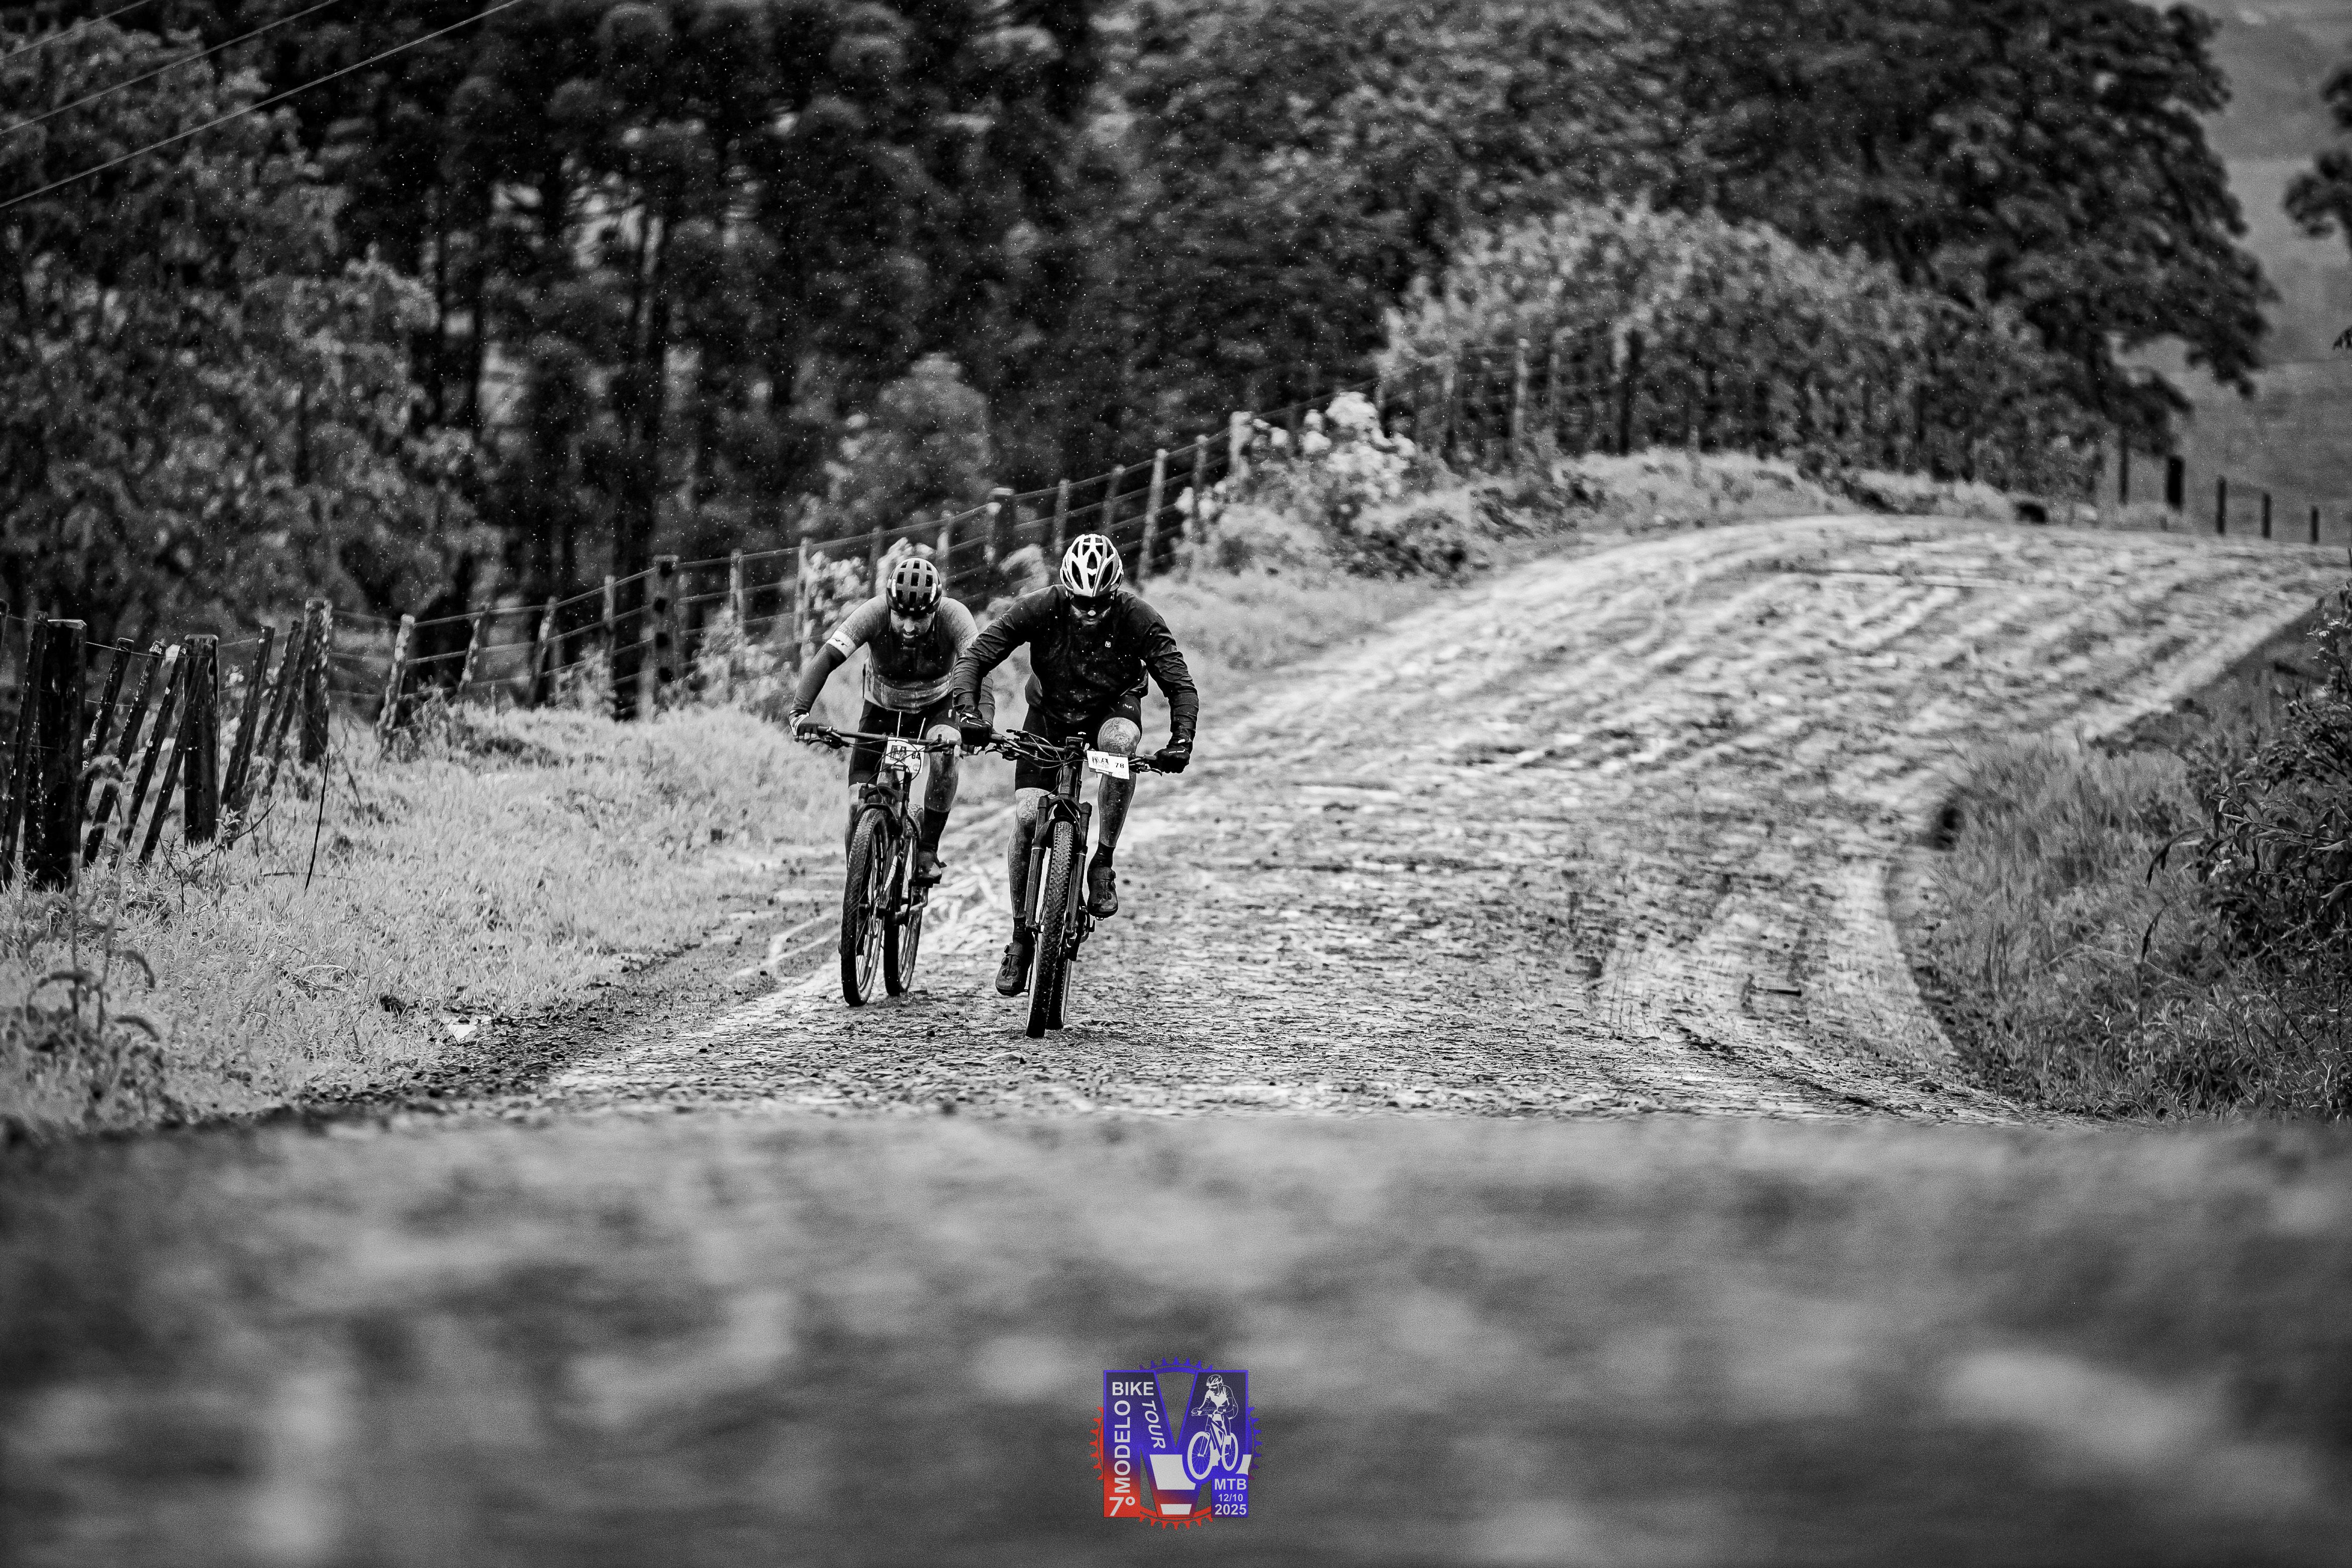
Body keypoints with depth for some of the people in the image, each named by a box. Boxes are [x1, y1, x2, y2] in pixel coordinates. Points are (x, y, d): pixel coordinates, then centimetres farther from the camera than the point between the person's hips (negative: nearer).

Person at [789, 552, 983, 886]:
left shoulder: (953, 616, -30)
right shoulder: (875, 612, -30)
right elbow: (827, 658, -35)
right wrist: (800, 710, -49)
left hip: (936, 707, 0)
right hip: (883, 709, 0)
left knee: (944, 748, -34)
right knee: (860, 803, -13)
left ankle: (928, 848, -16)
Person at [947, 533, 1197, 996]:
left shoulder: (1138, 618, -27)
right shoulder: (1039, 609, -26)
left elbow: (1180, 685, -27)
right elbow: (975, 656, -28)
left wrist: (1181, 739, -45)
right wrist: (966, 711, -45)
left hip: (1112, 706, -1)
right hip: (1050, 714, 1)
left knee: (1118, 740, -38)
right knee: (1027, 818, -16)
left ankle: (1103, 863, -21)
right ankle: (1020, 936, 2)